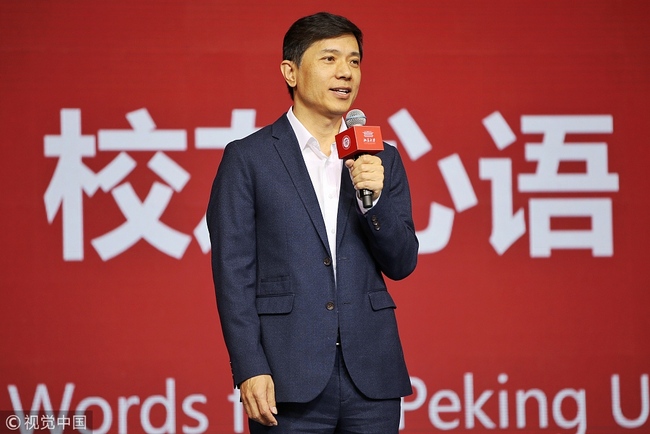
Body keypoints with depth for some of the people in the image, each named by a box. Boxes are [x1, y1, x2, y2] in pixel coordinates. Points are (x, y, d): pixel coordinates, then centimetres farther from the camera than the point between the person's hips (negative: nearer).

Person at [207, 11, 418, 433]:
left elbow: (402, 264, 9)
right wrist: (250, 369, -11)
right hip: (291, 381, -3)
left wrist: (374, 197, -8)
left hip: (371, 379, 3)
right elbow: (233, 273, -2)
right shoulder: (248, 157, 2)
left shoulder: (382, 160, 12)